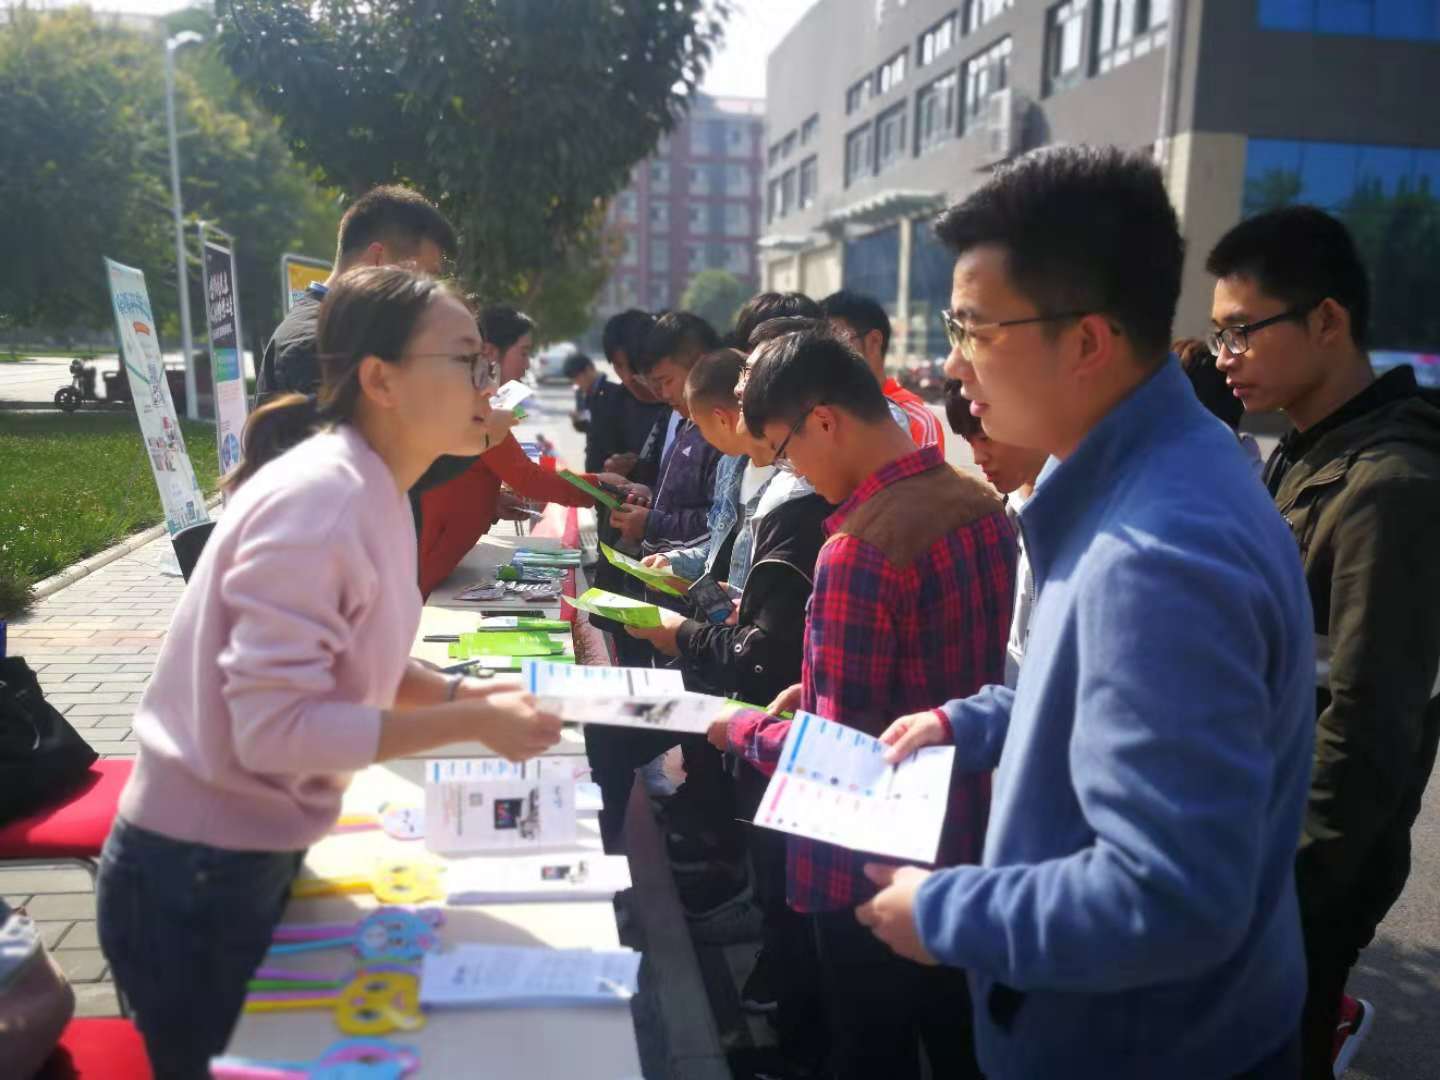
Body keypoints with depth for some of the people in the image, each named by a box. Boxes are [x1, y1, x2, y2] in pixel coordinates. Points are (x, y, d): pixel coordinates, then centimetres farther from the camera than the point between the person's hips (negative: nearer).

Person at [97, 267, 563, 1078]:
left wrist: (462, 692, -4)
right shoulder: (318, 503, -27)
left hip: (255, 860, 8)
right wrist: (472, 724, -26)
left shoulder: (369, 491, 2)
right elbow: (274, 729, -29)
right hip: (197, 878, -8)